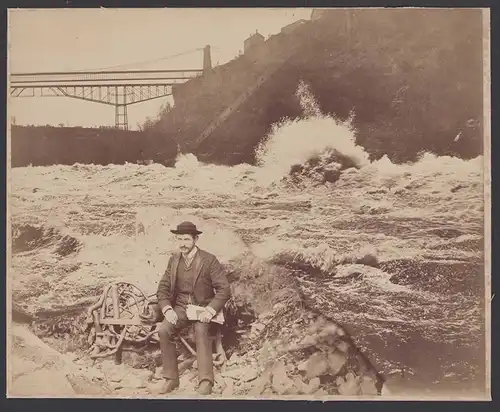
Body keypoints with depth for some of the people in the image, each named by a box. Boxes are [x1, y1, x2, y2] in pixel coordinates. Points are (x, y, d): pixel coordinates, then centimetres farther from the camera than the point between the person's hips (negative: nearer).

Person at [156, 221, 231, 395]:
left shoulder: (209, 260, -8)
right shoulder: (173, 260, 5)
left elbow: (224, 290, -11)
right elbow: (163, 288, 7)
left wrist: (210, 310, -25)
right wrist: (167, 309, -12)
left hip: (203, 307, -4)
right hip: (180, 307, 4)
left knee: (201, 331, -34)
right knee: (163, 330, -23)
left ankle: (206, 382, -33)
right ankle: (171, 378, -13)